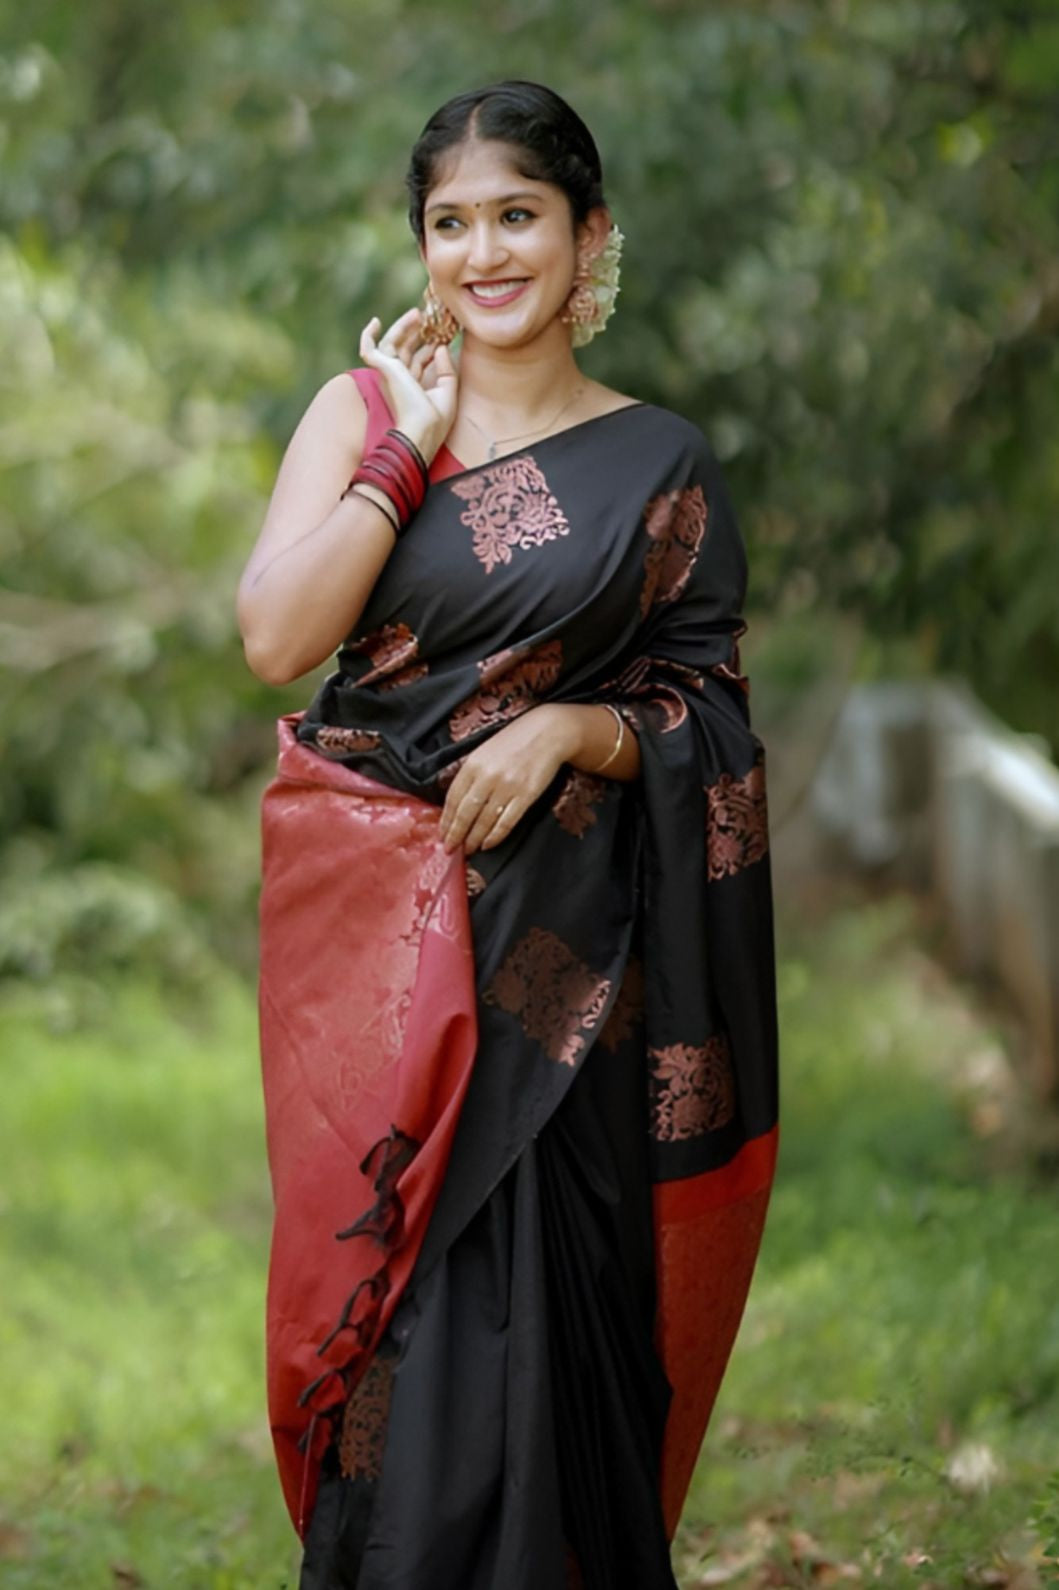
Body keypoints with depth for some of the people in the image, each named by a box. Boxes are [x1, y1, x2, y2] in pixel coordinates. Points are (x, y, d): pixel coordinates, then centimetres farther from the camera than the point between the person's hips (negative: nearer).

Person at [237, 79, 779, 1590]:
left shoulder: (660, 463, 4)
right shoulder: (363, 411, 5)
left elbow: (708, 712, 5)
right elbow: (274, 638, -8)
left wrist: (571, 729, -13)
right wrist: (407, 452, -9)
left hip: (557, 939, -1)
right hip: (365, 913, 1)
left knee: (535, 1278, -5)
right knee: (384, 1261, 1)